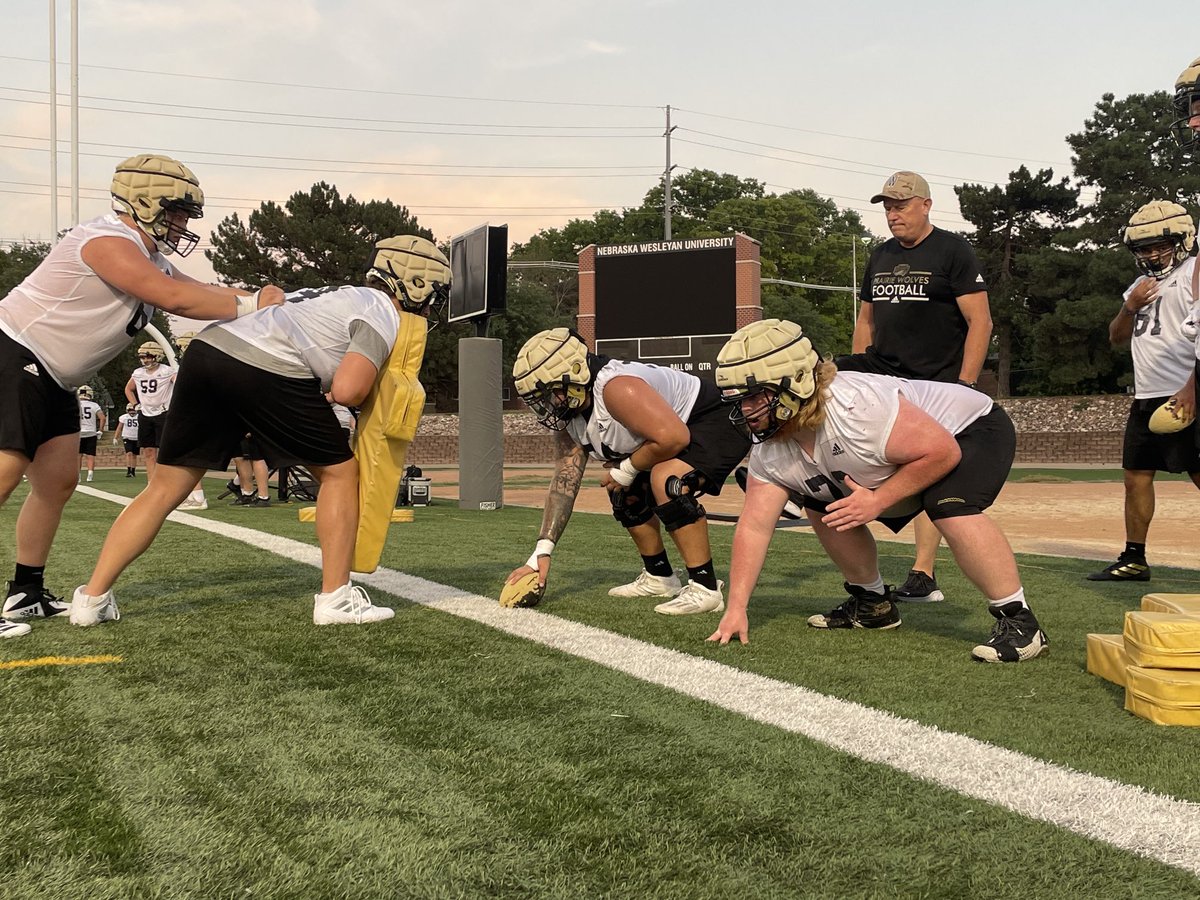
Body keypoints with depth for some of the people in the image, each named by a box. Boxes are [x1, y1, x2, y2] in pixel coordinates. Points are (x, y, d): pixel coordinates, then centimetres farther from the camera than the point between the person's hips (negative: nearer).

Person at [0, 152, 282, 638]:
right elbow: (176, 298, -28)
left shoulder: (148, 256, 11)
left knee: (56, 481, 10)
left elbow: (198, 291, 8)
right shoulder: (110, 242, -21)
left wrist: (260, 297, -9)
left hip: (49, 377, 11)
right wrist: (250, 305, -19)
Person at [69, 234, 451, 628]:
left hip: (207, 345, 8)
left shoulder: (342, 295, 32)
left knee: (164, 488, 14)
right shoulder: (385, 316, 6)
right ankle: (335, 599, 12)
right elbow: (345, 390, -8)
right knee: (339, 473, 12)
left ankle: (92, 598, 15)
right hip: (267, 370, -8)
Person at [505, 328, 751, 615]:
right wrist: (541, 553, -4)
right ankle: (659, 578, 29)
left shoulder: (616, 388, -32)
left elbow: (672, 438, -36)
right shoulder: (570, 412, -1)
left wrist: (627, 470, -18)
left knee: (667, 480, -32)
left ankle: (705, 589, -23)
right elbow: (564, 481, 1)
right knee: (626, 494, 15)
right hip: (686, 427, 10)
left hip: (720, 422, -10)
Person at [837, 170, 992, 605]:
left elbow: (980, 321, -10)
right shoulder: (881, 255, 14)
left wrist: (964, 384, -17)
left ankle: (923, 576, -2)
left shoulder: (952, 250, -5)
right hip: (882, 371, 6)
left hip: (936, 383, -6)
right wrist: (857, 376, 12)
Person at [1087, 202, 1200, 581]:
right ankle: (1133, 559, 18)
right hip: (1146, 399, 8)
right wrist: (1130, 306, 2)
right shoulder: (1141, 284, 20)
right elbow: (1116, 336, 22)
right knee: (1136, 476, 10)